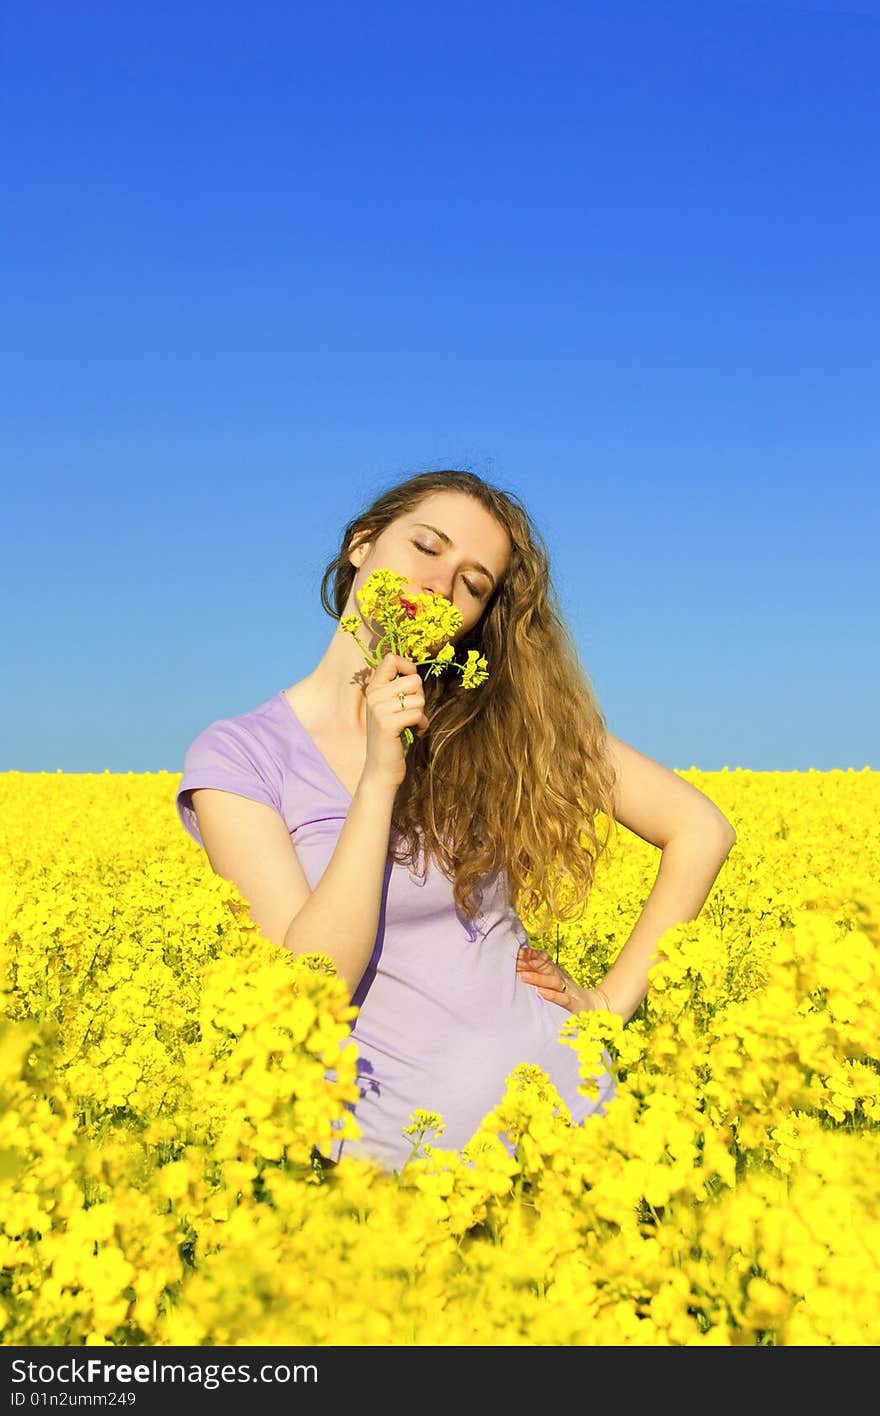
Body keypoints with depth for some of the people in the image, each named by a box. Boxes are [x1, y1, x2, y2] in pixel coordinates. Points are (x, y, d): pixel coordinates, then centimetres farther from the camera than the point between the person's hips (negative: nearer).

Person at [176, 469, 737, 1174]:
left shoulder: (500, 722, 2)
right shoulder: (235, 757, -5)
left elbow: (700, 830, 5)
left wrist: (612, 999, -2)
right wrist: (380, 777, -21)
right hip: (399, 1135, -2)